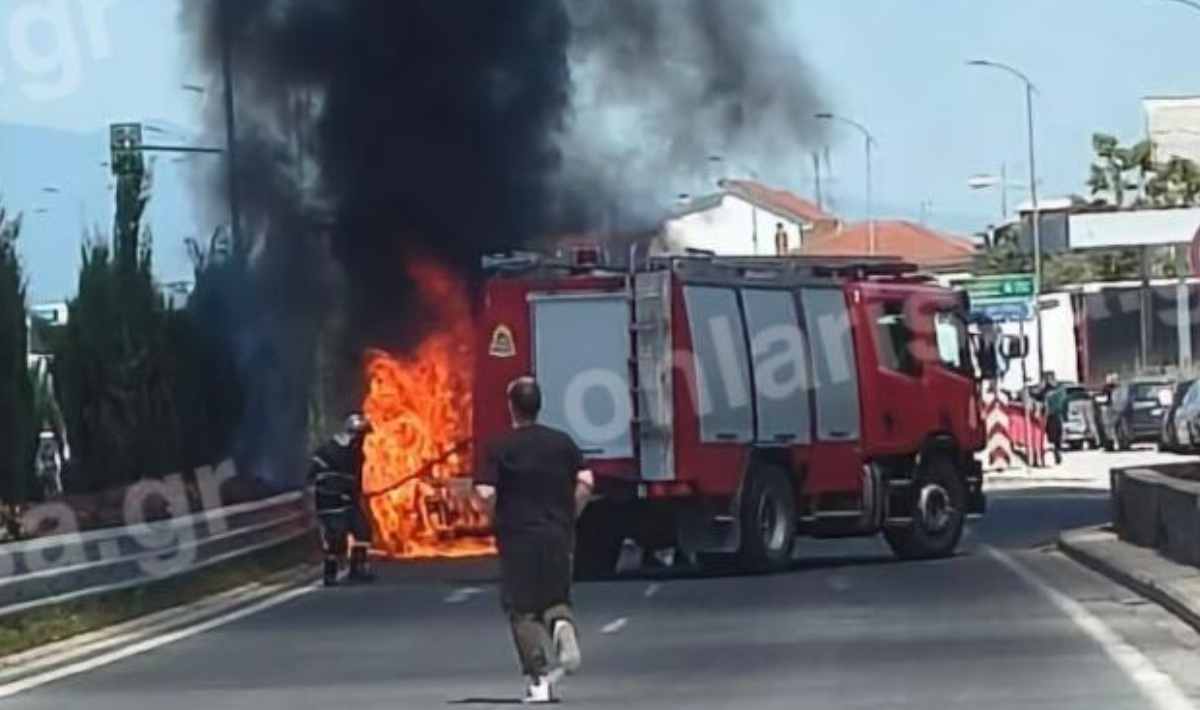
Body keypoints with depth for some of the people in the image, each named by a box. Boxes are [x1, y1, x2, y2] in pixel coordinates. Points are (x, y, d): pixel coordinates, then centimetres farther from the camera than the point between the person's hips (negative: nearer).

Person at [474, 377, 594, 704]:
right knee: (555, 599, 17)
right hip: (558, 535, 3)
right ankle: (563, 625, -18)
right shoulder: (561, 441, 4)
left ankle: (539, 680, -4)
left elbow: (486, 493, -13)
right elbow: (586, 482, -3)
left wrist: (497, 518, 7)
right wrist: (569, 517, 8)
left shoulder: (499, 447, -4)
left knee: (523, 610, 4)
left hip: (517, 536, -3)